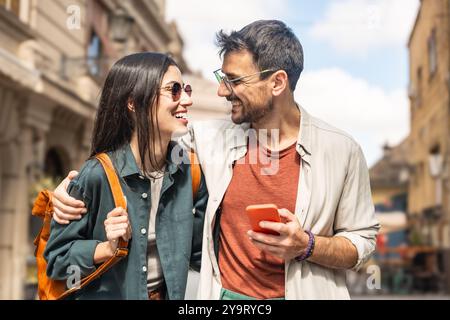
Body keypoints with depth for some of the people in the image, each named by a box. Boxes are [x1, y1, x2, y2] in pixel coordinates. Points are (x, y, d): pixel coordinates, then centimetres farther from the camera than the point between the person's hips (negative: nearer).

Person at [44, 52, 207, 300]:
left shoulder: (189, 169, -11)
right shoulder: (97, 174, -23)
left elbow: (197, 251, 0)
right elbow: (57, 257, -15)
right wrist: (108, 248, -29)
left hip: (168, 294, 5)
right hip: (108, 294, -4)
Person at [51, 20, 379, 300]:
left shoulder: (341, 150, -9)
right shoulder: (209, 139, -4)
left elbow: (362, 242, -3)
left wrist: (307, 246, -19)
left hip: (304, 292, -1)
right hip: (225, 293, 2)